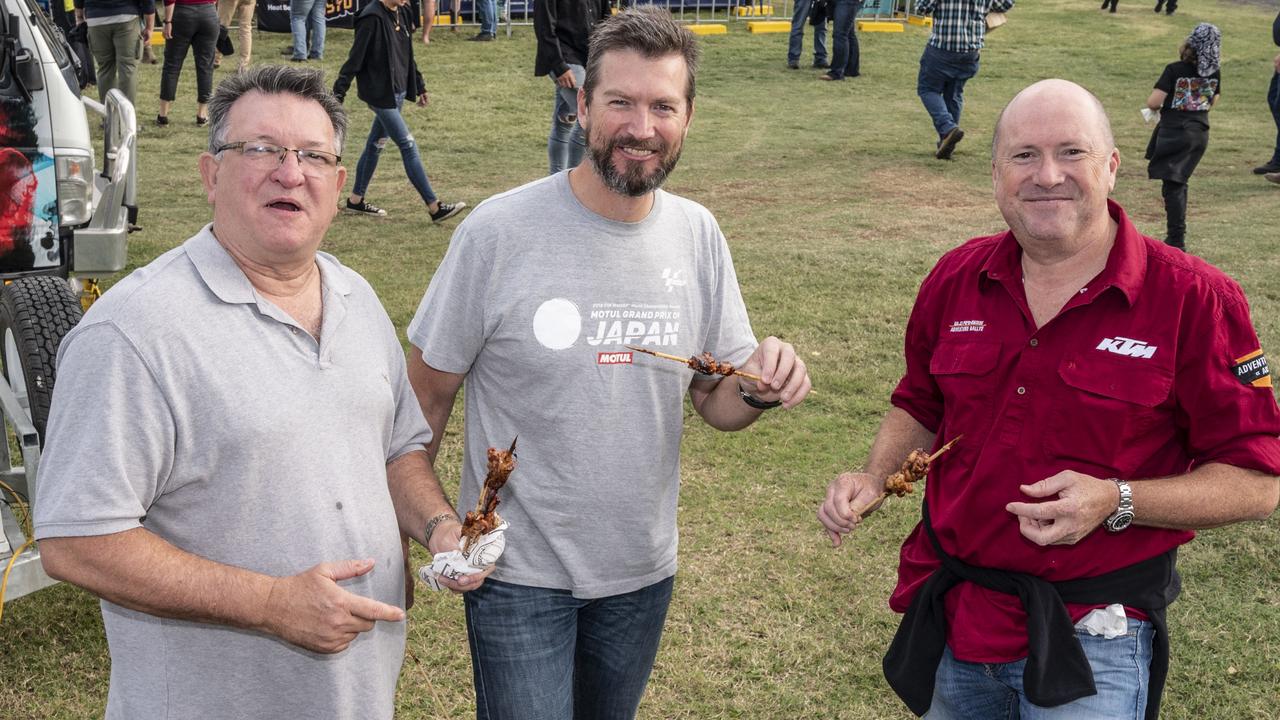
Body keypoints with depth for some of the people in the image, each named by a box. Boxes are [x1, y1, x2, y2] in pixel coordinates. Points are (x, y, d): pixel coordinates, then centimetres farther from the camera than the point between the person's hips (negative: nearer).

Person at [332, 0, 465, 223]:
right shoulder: (372, 18, -18)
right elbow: (355, 57, -16)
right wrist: (339, 93, -15)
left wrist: (419, 86, 23)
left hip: (398, 91, 9)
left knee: (376, 143, 16)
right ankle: (435, 208, -7)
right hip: (380, 94, -9)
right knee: (408, 146, -8)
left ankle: (356, 200, 29)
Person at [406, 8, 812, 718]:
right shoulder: (499, 231, -16)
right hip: (519, 572, -4)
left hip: (642, 568, 5)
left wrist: (759, 388, -16)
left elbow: (712, 398, 6)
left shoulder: (697, 234, -3)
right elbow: (427, 395, -8)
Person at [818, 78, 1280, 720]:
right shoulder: (955, 280, 1)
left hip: (1092, 638, -4)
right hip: (953, 616, 5)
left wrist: (1116, 501, -24)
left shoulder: (1193, 300, -12)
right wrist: (875, 478, -1)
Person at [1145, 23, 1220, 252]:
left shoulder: (1174, 70, -16)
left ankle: (1177, 240, -5)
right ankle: (1176, 232, 26)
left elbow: (1153, 102, -19)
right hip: (1200, 133, 5)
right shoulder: (1214, 73, -1)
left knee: (1172, 186, -2)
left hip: (1174, 132, -5)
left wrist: (1158, 106, 3)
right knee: (1179, 183, 19)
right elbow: (1212, 101, 12)